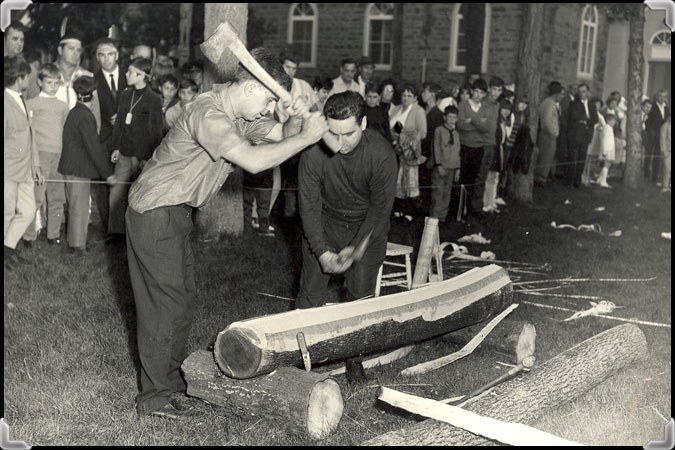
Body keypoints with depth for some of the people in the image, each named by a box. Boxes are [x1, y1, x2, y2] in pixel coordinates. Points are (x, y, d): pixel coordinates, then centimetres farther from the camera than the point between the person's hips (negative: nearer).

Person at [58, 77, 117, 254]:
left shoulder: (74, 112, 10)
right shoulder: (85, 116, -20)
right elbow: (94, 148, -21)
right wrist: (108, 174, -17)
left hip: (70, 166, 10)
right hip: (78, 168, -10)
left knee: (75, 206, 18)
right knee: (80, 207, -1)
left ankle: (74, 241, 29)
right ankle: (78, 246, 6)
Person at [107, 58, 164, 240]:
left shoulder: (153, 100, -9)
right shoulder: (126, 95, 9)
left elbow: (155, 132, -9)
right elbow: (119, 122, 14)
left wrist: (146, 157, -11)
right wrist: (116, 148, 8)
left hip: (141, 155, -5)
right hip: (124, 153, 5)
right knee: (116, 192, 5)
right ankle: (115, 231, 16)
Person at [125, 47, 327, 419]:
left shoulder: (239, 114, 7)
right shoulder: (209, 114, -25)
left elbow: (280, 134, 11)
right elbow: (254, 161, -36)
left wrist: (297, 119, -12)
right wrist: (307, 137, -28)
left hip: (176, 212, 10)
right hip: (155, 213, -10)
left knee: (183, 294, 15)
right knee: (166, 301, -7)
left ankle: (173, 376, 28)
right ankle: (154, 397, 2)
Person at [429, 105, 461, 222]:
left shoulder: (456, 134, 15)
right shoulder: (439, 130, -1)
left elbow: (457, 152, 17)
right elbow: (436, 148, -6)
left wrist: (458, 168, 12)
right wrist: (439, 165, -13)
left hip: (452, 167, 5)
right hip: (440, 167, -5)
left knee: (447, 193, 5)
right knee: (438, 192, -7)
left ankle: (442, 217, 10)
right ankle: (434, 217, -3)